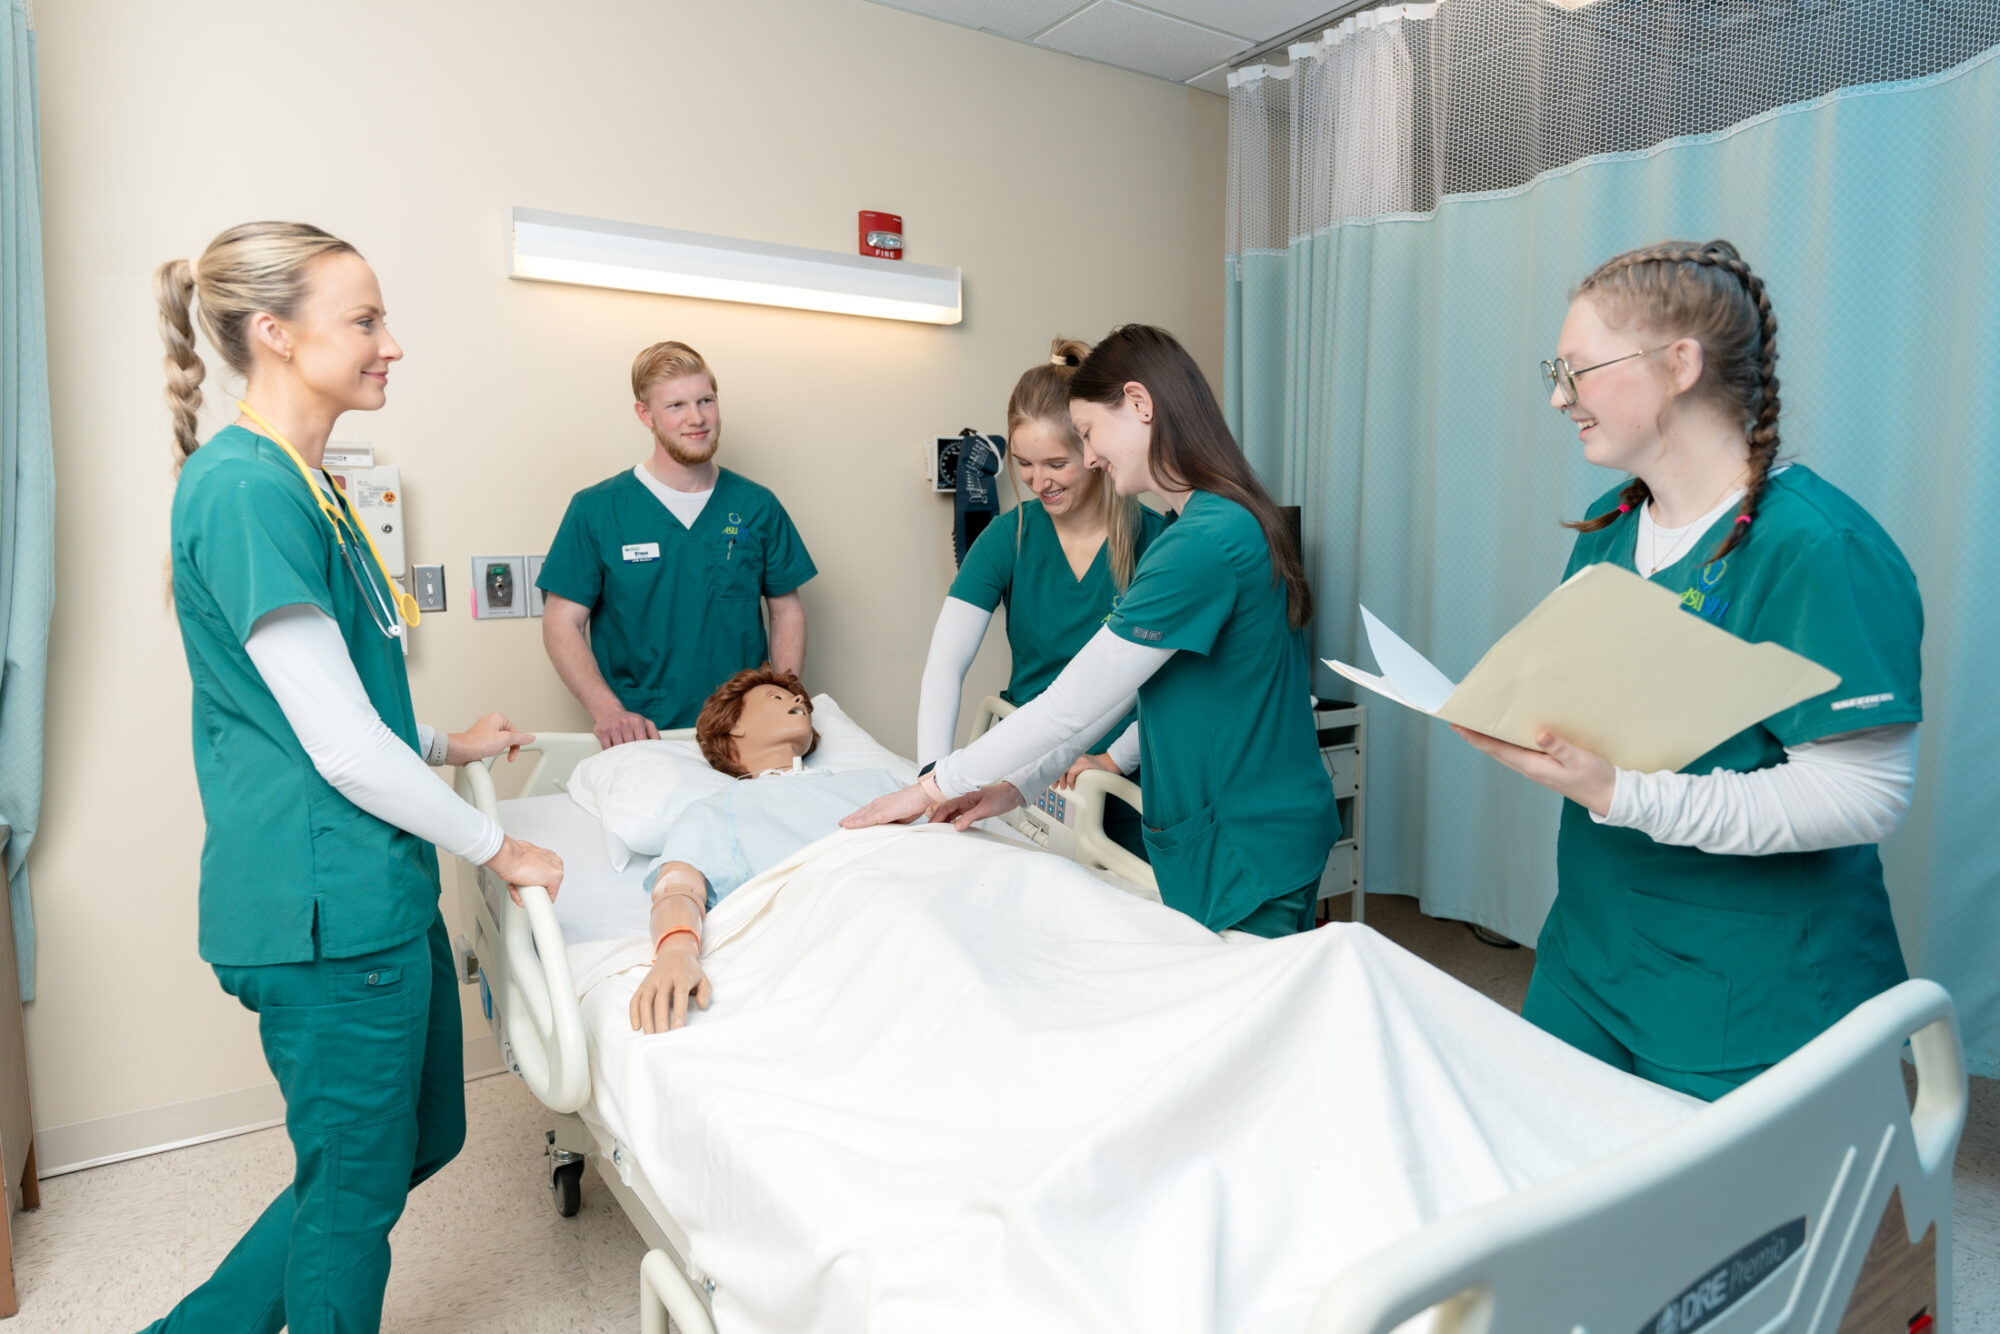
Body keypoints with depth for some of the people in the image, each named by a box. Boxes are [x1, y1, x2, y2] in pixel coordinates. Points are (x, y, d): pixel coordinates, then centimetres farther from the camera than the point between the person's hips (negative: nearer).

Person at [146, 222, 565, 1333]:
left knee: (424, 1136, 22)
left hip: (379, 888, 10)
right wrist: (499, 848, -10)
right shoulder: (245, 489, -19)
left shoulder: (303, 485, 11)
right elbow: (342, 748, -21)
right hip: (327, 905, -10)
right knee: (355, 1188, 10)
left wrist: (446, 746, 21)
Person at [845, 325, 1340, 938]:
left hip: (1247, 851, -9)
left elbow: (1074, 705, -20)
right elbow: (1118, 691, 10)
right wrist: (1016, 785, 7)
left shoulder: (1204, 542, -23)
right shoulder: (1230, 521, 10)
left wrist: (934, 787, -10)